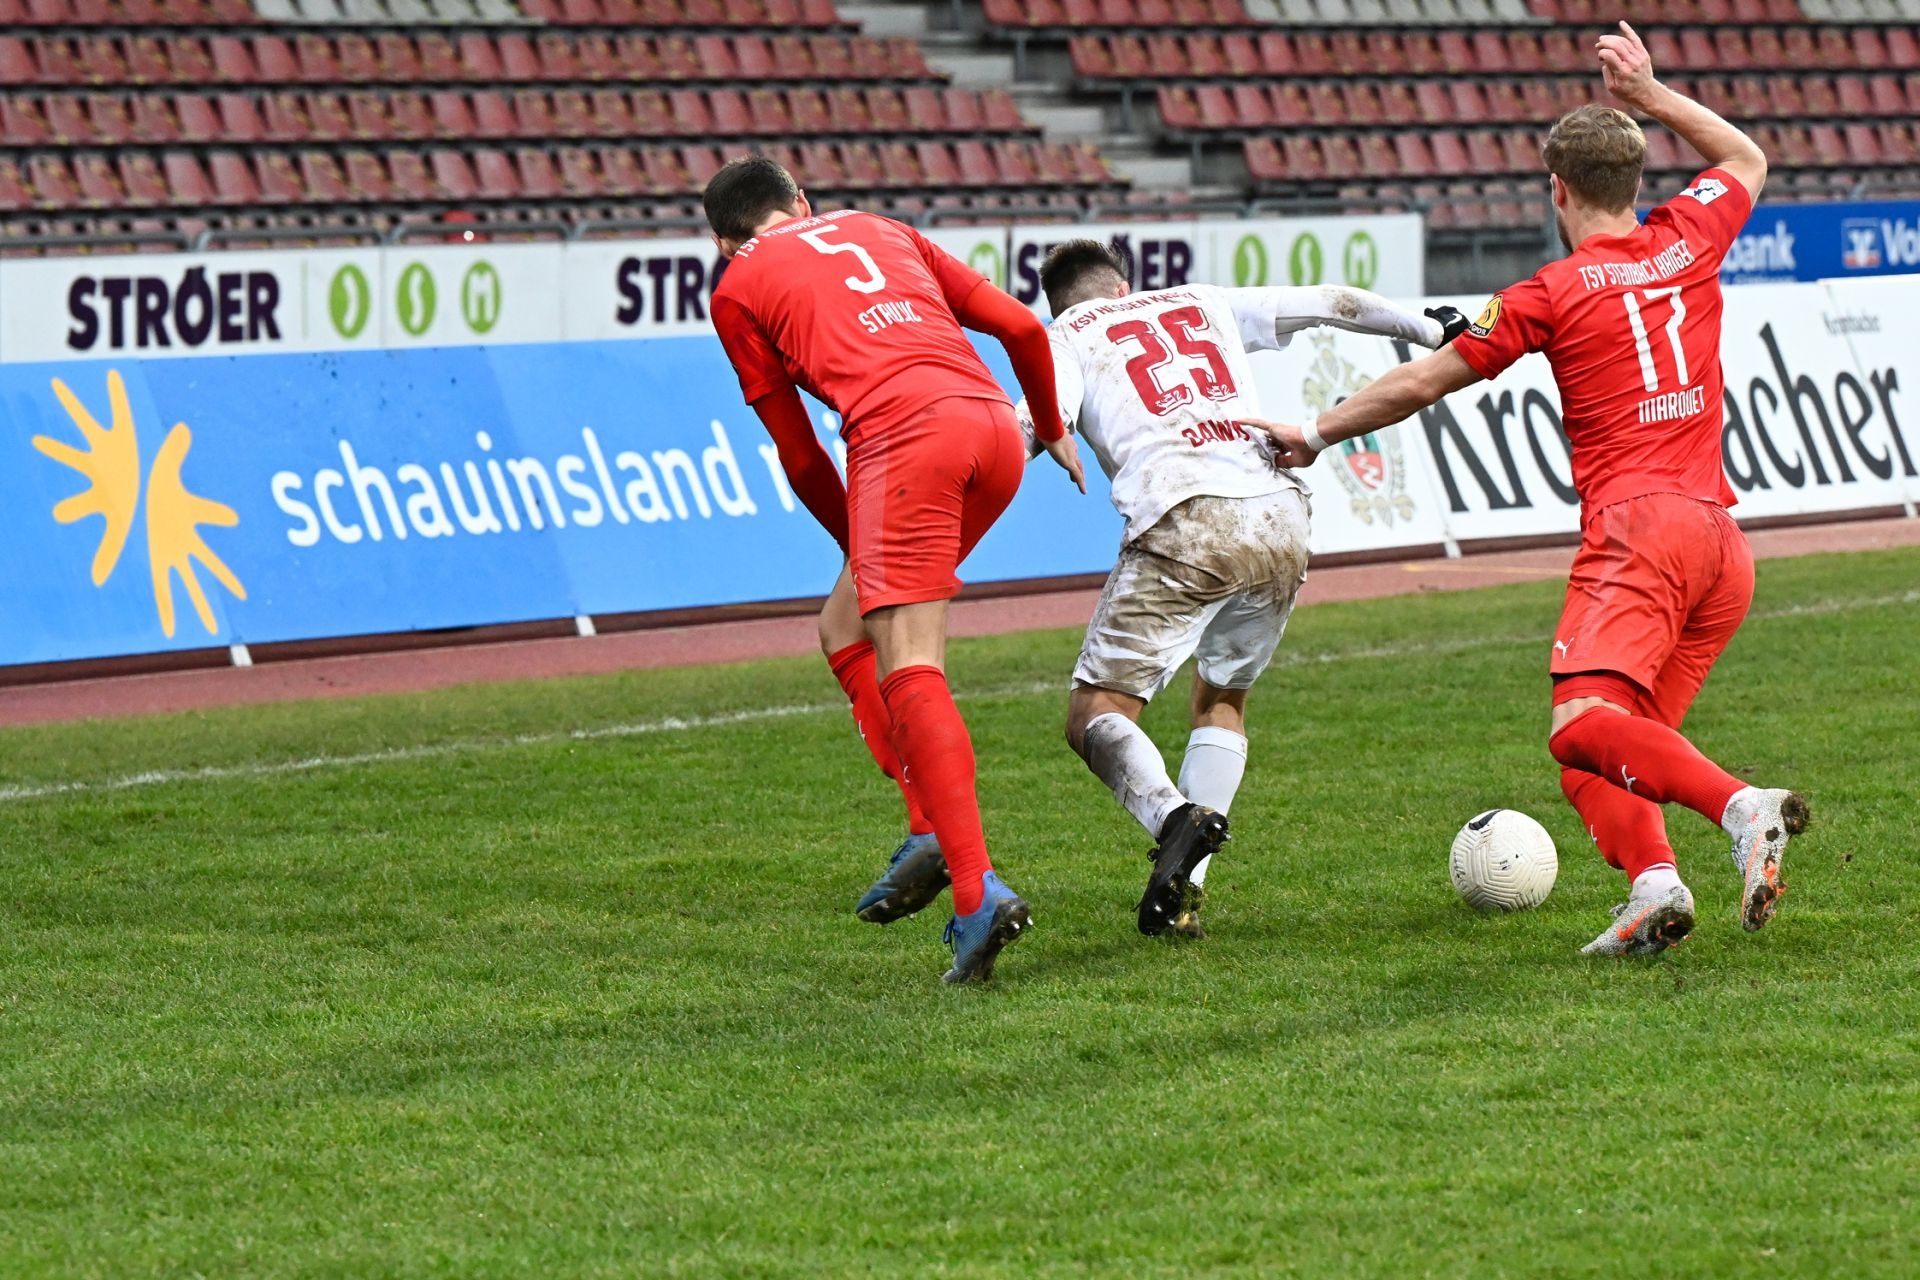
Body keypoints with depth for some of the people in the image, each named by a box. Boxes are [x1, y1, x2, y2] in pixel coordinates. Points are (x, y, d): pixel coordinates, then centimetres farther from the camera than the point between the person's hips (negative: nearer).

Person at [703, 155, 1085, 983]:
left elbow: (798, 455, 18)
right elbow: (1021, 328, 26)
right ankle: (936, 835, 7)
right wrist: (1053, 431, 41)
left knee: (909, 672, -10)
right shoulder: (882, 231, 31)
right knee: (849, 628, 20)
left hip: (903, 434, -6)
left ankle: (978, 891, -25)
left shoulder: (737, 288, 18)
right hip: (995, 426, 6)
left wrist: (855, 541, 31)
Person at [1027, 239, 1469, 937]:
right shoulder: (1203, 303, 30)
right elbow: (1336, 303, 35)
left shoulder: (1067, 336, 18)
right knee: (1222, 699, 25)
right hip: (1282, 520, 5)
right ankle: (1185, 890, 9)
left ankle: (1173, 817, -30)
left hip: (1185, 521, -5)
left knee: (1095, 715, 1)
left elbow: (1042, 421, -5)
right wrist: (1431, 330, 47)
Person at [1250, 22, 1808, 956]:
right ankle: (1650, 886, -15)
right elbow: (1747, 159, 39)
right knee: (1609, 750, 9)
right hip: (1723, 538, 7)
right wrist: (1648, 94, 37)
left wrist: (1314, 435, 22)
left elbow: (1422, 382, 9)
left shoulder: (1554, 292, 2)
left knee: (1583, 726, -21)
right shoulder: (1689, 241, 15)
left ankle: (1741, 808, -41)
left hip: (1637, 527, -7)